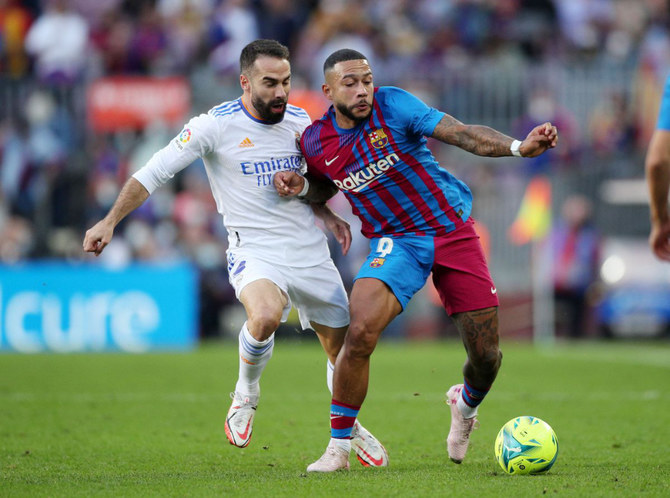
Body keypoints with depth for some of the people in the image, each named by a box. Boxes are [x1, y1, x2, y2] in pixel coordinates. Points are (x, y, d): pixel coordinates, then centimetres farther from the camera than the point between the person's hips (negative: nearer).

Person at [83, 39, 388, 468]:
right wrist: (110, 221, -10)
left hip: (311, 252, 5)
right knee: (265, 316, -36)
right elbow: (155, 172, -5)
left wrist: (329, 216, 9)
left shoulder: (300, 120, 6)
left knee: (344, 348, 8)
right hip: (255, 251, -5)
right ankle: (246, 394, -5)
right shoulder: (216, 125, -10)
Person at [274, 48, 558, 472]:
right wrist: (302, 186, -2)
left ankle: (466, 404, 38)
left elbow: (462, 134, -21)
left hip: (453, 230, -1)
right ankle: (339, 448, -10)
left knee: (485, 354, -1)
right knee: (360, 332, -26)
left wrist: (517, 147, -36)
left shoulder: (393, 105, -13)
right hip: (396, 241, 1)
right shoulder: (316, 143, -3)